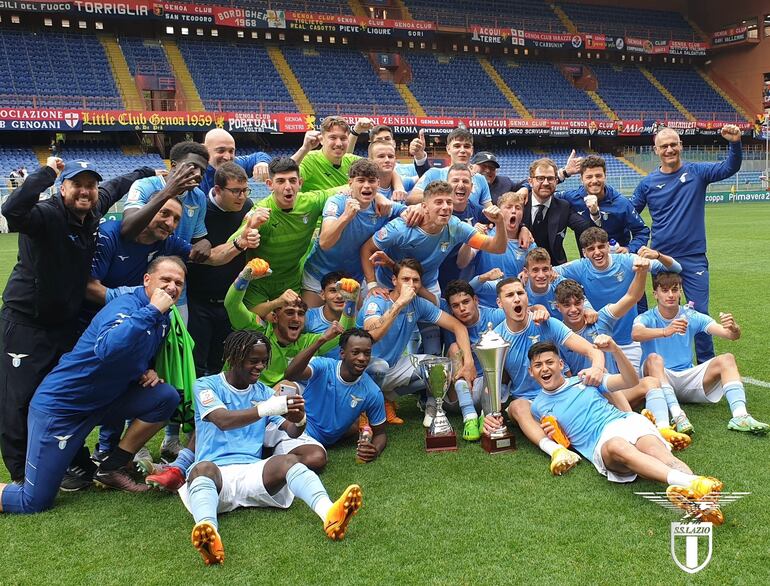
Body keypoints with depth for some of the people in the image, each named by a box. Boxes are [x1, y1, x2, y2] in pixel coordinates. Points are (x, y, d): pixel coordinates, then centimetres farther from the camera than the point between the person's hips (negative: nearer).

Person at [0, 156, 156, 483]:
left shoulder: (94, 211, 1)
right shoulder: (47, 215, -20)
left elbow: (116, 186, 23)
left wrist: (147, 173, 33)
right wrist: (47, 173, -35)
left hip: (67, 322, 7)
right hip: (27, 322, -7)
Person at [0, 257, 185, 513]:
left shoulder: (162, 318, 4)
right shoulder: (126, 306, -22)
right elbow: (106, 349, -44)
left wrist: (147, 371, 0)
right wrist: (152, 310, -38)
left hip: (102, 400, 8)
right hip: (60, 404, -8)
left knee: (166, 397, -10)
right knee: (34, 503, -9)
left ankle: (111, 469, 3)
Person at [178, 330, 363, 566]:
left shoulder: (263, 391, 20)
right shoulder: (207, 385, 6)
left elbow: (291, 431, 9)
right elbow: (222, 420, -15)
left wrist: (299, 421, -16)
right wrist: (266, 408, -29)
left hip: (252, 471, 3)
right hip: (216, 471, -3)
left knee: (289, 461, -26)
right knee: (203, 468, -37)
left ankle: (329, 514, -54)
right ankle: (208, 531, -66)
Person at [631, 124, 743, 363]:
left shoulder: (697, 172, 0)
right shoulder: (648, 183, 3)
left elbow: (729, 168, -12)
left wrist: (735, 143, -30)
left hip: (694, 258, -1)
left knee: (700, 312, 0)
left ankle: (707, 364, 13)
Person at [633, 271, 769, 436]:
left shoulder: (692, 317, 4)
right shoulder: (647, 318, -5)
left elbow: (730, 334, -8)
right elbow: (636, 334, -32)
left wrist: (733, 329, -34)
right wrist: (665, 331, -50)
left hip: (687, 378, 3)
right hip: (659, 379, -3)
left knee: (726, 359, -17)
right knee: (654, 359, -33)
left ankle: (740, 416, -35)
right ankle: (677, 415, -46)